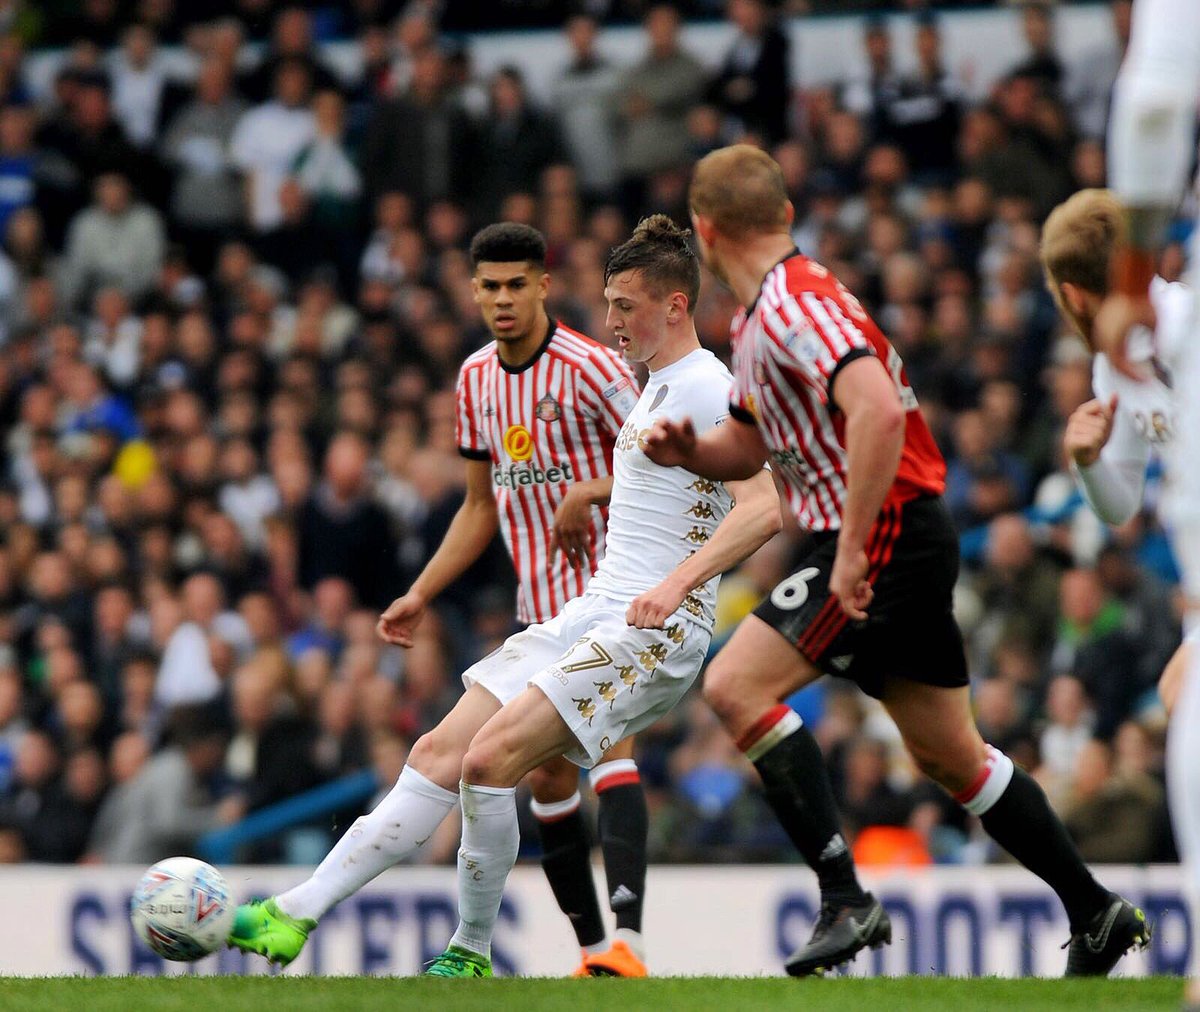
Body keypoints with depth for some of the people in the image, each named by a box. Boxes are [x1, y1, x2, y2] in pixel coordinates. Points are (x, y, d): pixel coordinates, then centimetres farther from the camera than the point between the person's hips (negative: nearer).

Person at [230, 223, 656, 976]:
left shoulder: (589, 368, -12)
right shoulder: (476, 378, 10)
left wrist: (591, 492, -25)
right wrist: (421, 595, 13)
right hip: (539, 605, 8)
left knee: (606, 746, -23)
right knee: (548, 779, 6)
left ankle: (627, 941, -33)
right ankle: (592, 949, 12)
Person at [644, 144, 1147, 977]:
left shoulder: (797, 301, -17)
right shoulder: (760, 318, 15)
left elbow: (878, 411, -31)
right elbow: (748, 446, 27)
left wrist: (852, 550, -30)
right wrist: (688, 451, 4)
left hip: (888, 534, -10)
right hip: (893, 544, 10)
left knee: (735, 687, -18)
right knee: (948, 754, 15)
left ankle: (846, 901, -20)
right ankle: (1097, 914, 22)